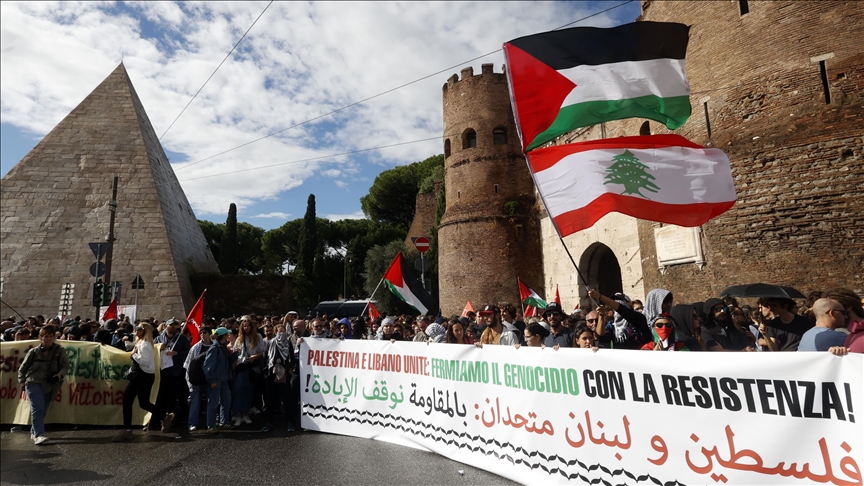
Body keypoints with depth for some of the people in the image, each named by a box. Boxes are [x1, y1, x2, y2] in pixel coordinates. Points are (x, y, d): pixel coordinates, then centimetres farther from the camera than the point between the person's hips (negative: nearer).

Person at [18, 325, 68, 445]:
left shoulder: (59, 351, 1)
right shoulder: (34, 352, 1)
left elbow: (65, 365, -1)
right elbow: (22, 368, 12)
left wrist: (60, 374, -20)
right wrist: (22, 380, 2)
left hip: (49, 385, 2)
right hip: (33, 383, -2)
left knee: (42, 410, 8)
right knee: (38, 408, -17)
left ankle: (34, 432, 28)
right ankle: (38, 435, -20)